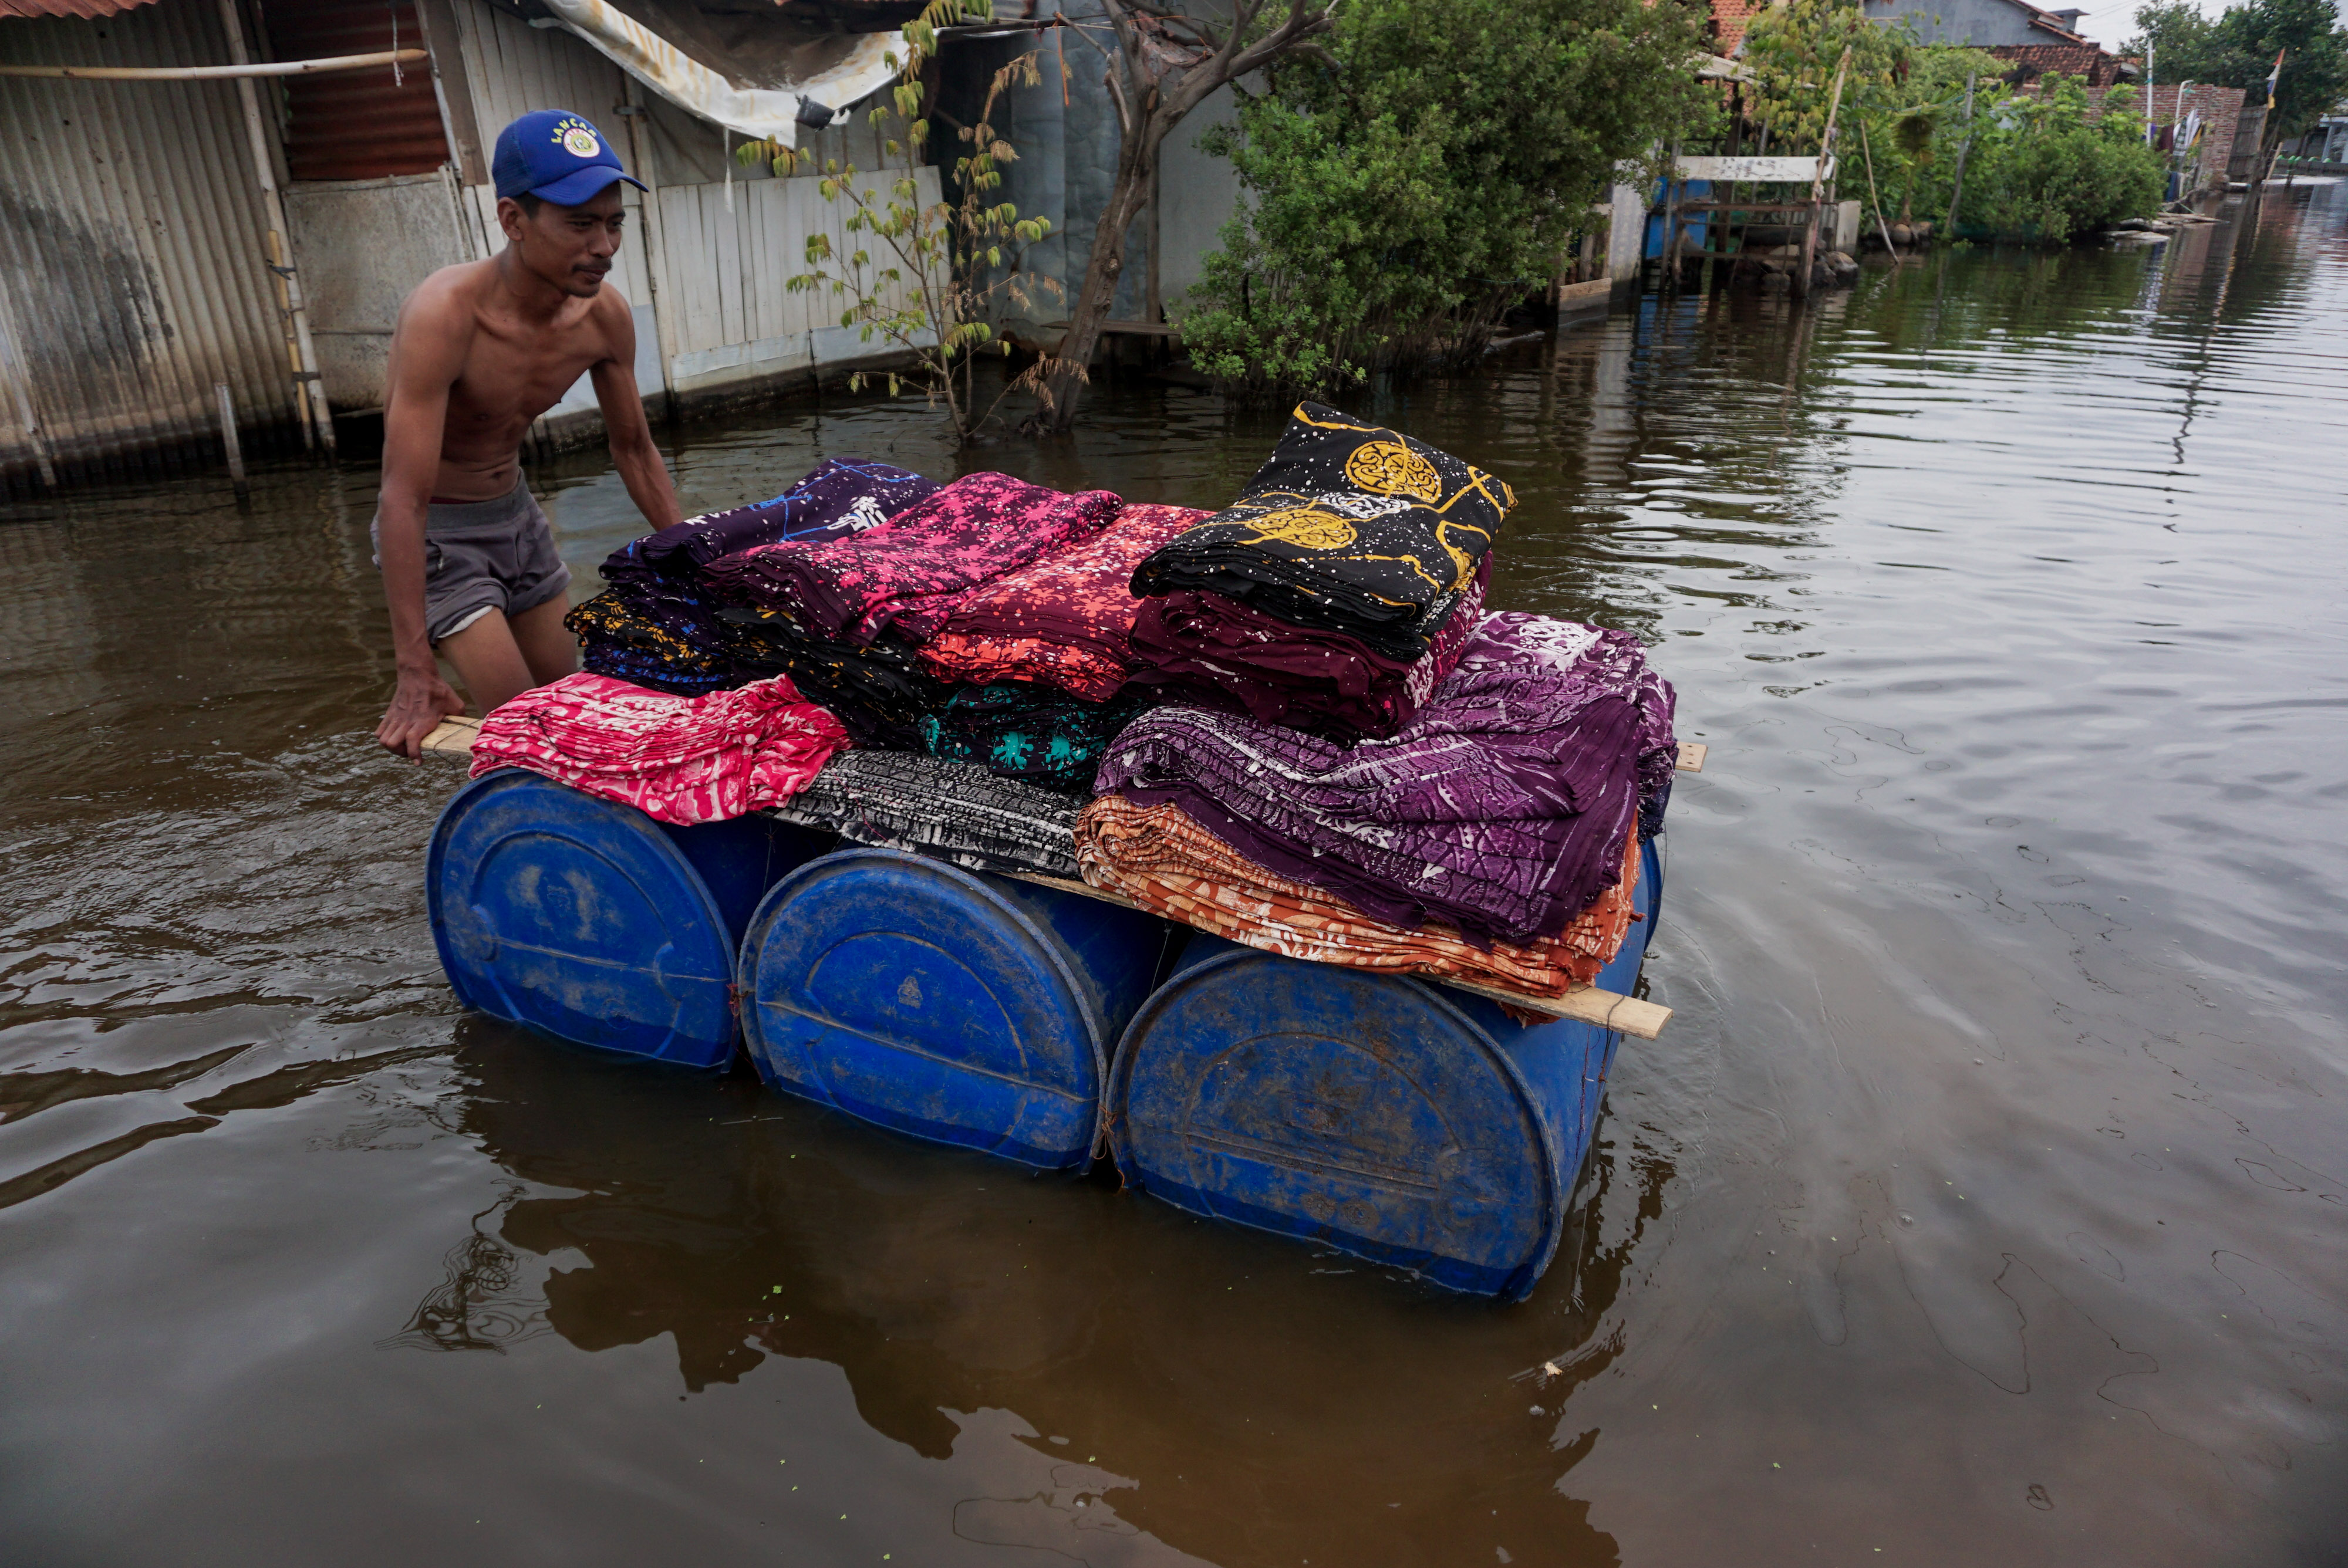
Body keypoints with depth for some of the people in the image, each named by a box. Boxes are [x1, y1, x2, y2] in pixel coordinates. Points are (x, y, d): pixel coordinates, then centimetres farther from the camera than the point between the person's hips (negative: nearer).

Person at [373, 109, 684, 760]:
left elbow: (634, 448, 4)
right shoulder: (445, 314, -31)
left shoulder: (605, 315, -12)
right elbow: (404, 497, -33)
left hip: (517, 511, 6)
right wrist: (415, 674, -37)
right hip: (436, 533, -6)